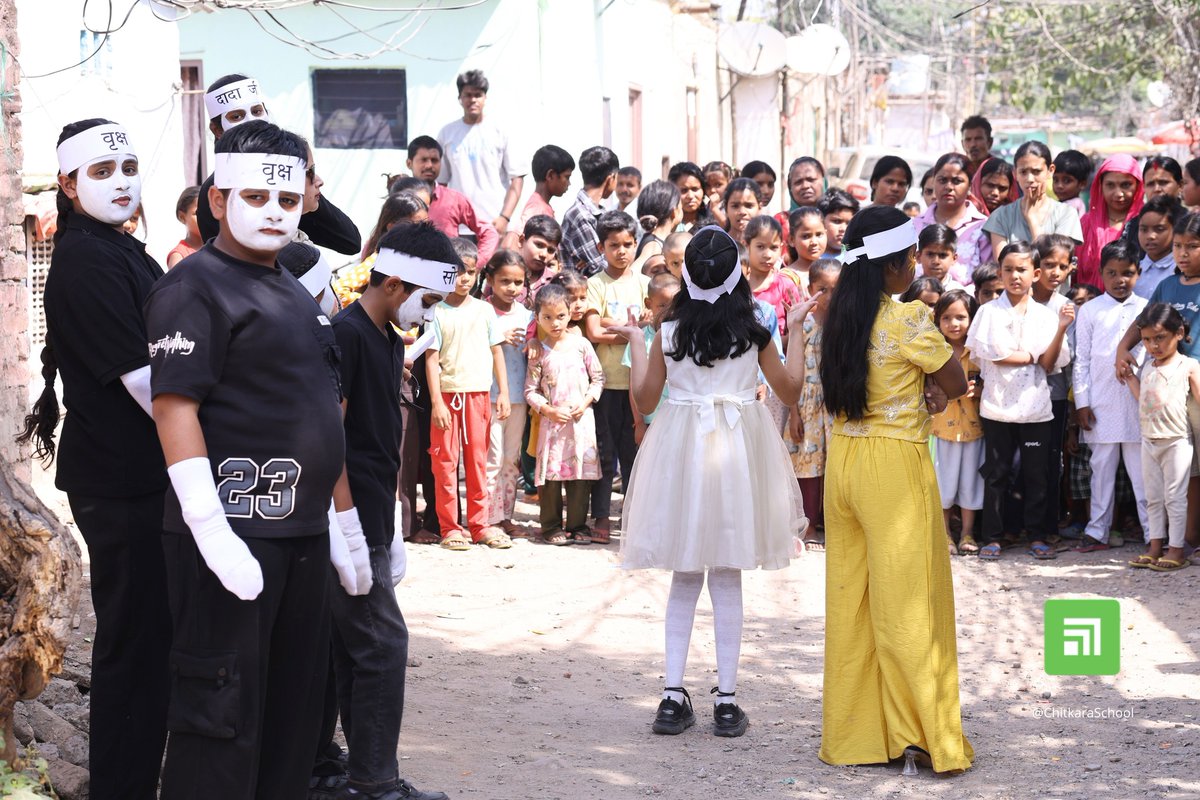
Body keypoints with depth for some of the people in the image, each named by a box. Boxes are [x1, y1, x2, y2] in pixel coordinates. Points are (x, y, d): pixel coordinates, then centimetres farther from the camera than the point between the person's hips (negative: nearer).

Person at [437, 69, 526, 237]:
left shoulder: (499, 133, 4)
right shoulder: (447, 133, 9)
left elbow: (517, 178, 3)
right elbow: (442, 181, 12)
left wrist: (504, 218, -8)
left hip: (494, 224, -1)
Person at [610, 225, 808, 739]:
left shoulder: (668, 332, -3)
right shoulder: (753, 334, -4)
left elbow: (644, 400, 7)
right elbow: (790, 391, 8)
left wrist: (635, 341, 17)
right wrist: (796, 331, 14)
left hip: (680, 451, 1)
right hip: (737, 452, -1)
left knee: (684, 577, 11)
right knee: (727, 579, 5)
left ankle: (673, 694, 6)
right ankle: (726, 699, 5)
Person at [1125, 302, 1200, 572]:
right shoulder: (1148, 368, 11)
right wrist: (1130, 377, 15)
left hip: (1176, 441, -6)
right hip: (1149, 441, 6)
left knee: (1174, 497, -2)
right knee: (1153, 497, 11)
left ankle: (1176, 549, 2)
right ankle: (1155, 547, 17)